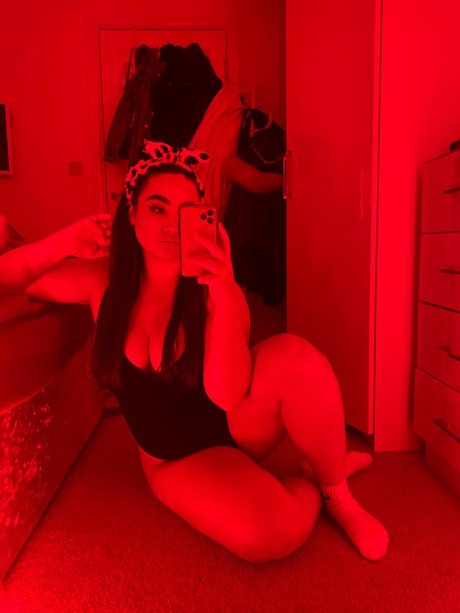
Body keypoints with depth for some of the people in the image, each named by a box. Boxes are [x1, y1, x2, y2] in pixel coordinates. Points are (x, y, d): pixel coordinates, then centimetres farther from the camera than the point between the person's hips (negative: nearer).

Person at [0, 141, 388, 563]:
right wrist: (65, 243, -17)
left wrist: (225, 297, -38)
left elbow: (228, 394, -25)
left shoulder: (213, 285, -15)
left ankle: (337, 492, -7)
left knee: (293, 355, -33)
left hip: (240, 425, 0)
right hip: (180, 460, 0)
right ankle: (308, 479, 5)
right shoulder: (103, 280, -9)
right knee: (268, 535, -31)